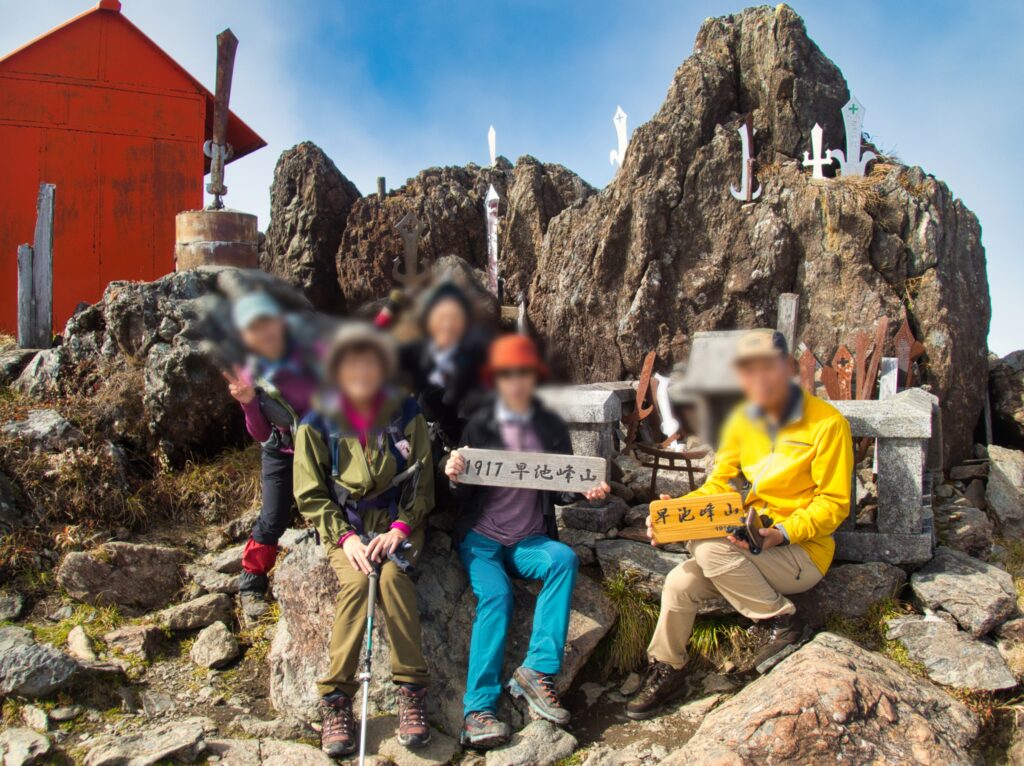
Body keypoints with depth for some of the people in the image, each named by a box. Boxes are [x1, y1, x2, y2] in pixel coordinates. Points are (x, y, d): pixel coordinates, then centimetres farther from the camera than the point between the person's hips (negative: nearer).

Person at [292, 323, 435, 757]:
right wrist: (344, 536, -13)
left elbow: (422, 483, 2)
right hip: (344, 525, 0)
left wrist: (400, 528, -12)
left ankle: (411, 689, -20)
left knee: (392, 575, -30)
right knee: (357, 580, -29)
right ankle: (336, 698, -19)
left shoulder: (406, 414, -1)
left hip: (398, 520, 0)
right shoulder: (317, 423, -2)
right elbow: (310, 493, -1)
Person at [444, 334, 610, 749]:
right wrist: (455, 478, -18)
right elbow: (464, 496, 4)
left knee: (564, 558, -28)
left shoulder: (552, 427, 9)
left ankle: (538, 671, -27)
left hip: (529, 541, 2)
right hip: (481, 536, -2)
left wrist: (586, 491, -8)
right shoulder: (479, 424, 4)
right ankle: (478, 710, -25)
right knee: (495, 594, -27)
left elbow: (560, 491, 13)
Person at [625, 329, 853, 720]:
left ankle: (781, 621, -7)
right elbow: (719, 484, 6)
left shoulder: (826, 422, -13)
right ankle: (666, 672, 10)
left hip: (803, 552, -6)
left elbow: (834, 502, -11)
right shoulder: (744, 421, 5)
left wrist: (783, 533, -26)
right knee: (680, 583, -12)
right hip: (753, 546, 6)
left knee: (709, 550, -29)